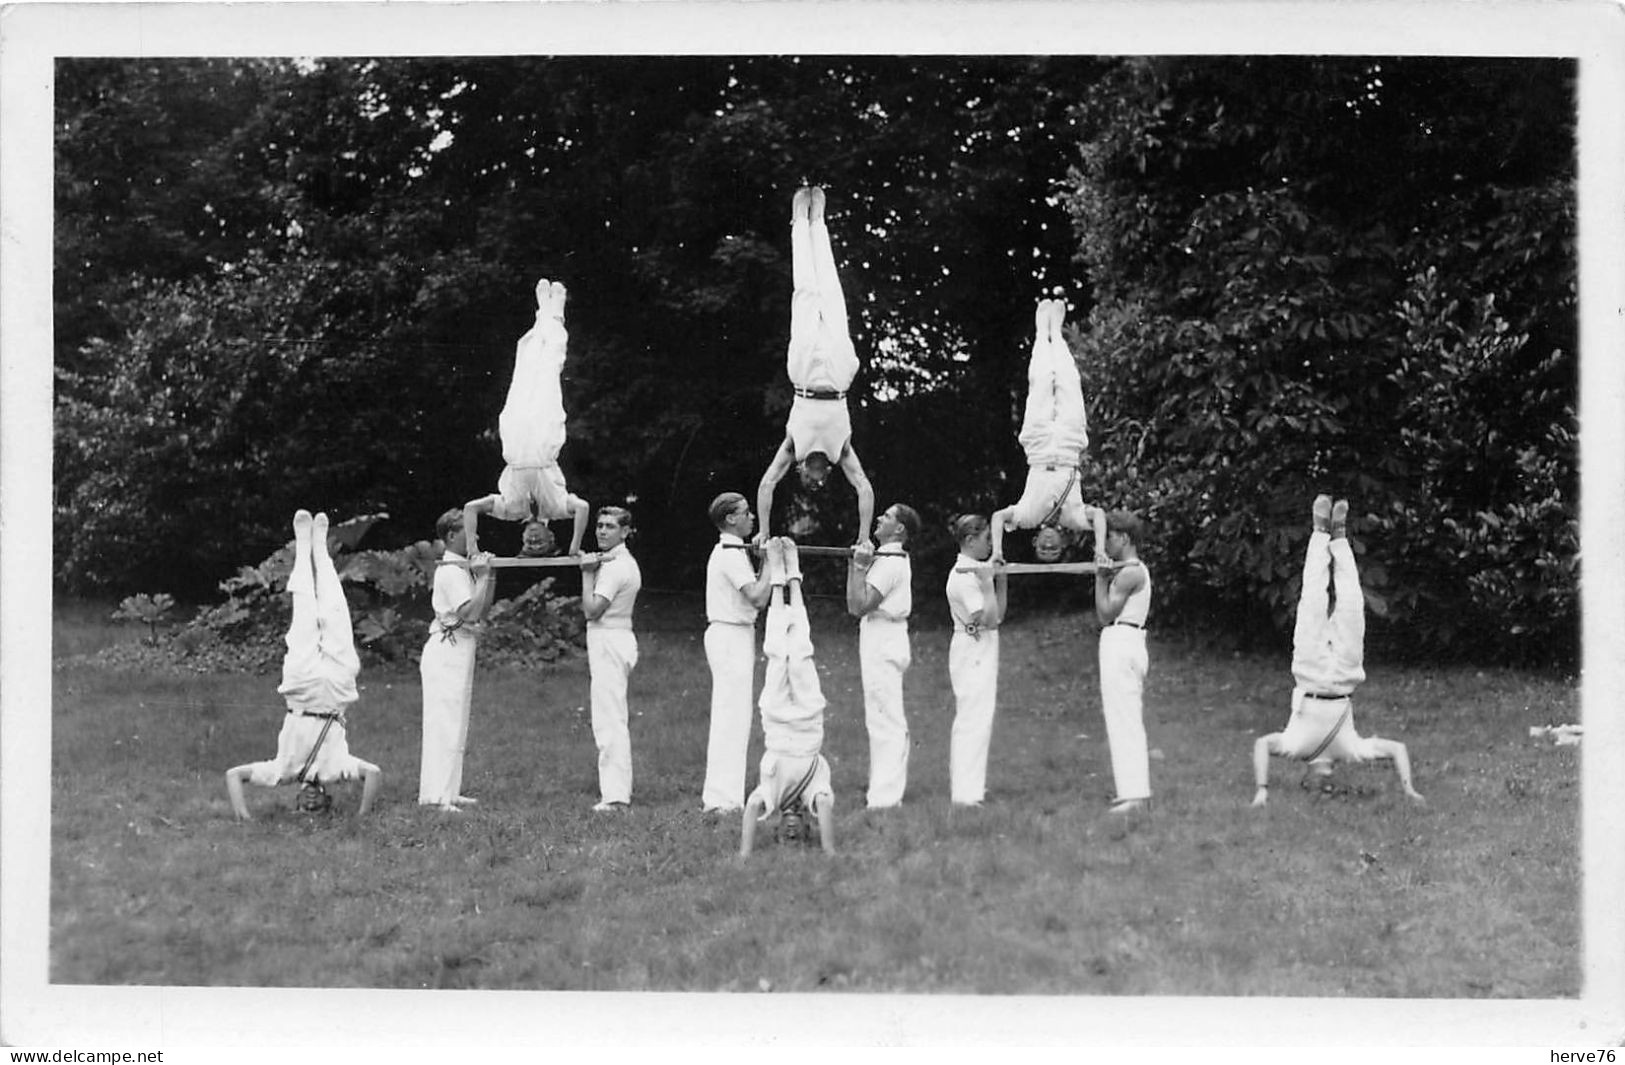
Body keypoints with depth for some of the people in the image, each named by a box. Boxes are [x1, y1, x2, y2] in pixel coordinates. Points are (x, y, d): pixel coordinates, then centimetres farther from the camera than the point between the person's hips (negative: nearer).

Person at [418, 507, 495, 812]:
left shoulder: (463, 568, 15)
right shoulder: (451, 571, -15)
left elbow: (481, 611, 16)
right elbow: (470, 613, -23)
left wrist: (489, 576, 7)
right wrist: (482, 576, -16)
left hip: (460, 651, 10)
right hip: (448, 649, -10)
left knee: (455, 725, 13)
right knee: (444, 723, -10)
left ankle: (449, 791, 18)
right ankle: (436, 795, -10)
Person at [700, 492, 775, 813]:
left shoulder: (727, 552, 17)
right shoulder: (732, 554, -15)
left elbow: (753, 594, 14)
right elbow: (758, 598, -23)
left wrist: (768, 562, 6)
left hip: (731, 636, 11)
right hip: (732, 637, -11)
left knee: (728, 717, 13)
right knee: (732, 717, -9)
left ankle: (719, 793, 17)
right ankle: (722, 798, -9)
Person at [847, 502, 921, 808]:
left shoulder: (890, 562, -16)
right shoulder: (888, 558, 16)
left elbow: (859, 606, -21)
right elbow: (854, 605, 17)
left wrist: (860, 566, -16)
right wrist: (856, 563, 11)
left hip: (883, 642, -11)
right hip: (883, 641, 11)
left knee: (884, 720, -10)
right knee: (890, 722, 13)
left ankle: (884, 796, -10)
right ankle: (887, 790, 18)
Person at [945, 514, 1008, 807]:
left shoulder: (976, 570, 13)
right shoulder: (964, 575, -17)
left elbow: (998, 616, 13)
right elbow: (989, 619, -22)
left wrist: (1001, 581, 5)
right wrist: (987, 583, -20)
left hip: (980, 649, 11)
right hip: (974, 649, -11)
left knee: (967, 719, 17)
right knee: (975, 720, -11)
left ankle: (962, 785, 26)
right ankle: (966, 792, -12)